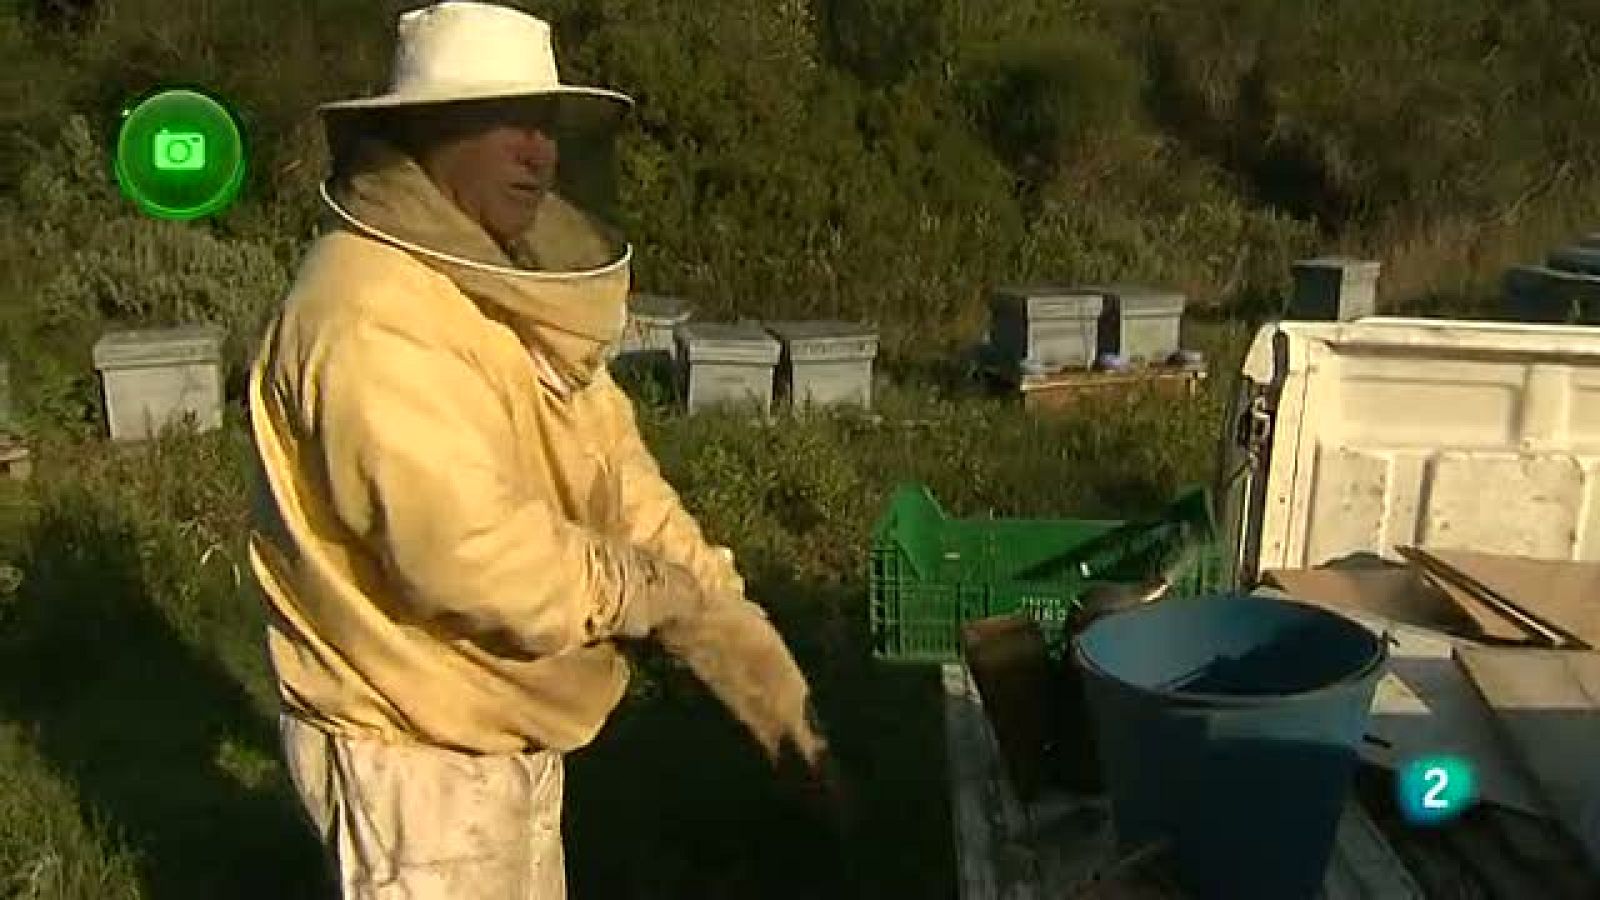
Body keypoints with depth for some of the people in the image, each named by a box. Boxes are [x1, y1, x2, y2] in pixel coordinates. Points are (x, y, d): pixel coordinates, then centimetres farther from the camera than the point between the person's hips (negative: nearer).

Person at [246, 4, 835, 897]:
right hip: (412, 746, -9)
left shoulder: (515, 289, 5)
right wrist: (641, 588, -15)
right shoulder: (372, 315, -26)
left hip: (507, 730, 9)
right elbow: (469, 553, -34)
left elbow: (623, 489, 2)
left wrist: (772, 684, -2)